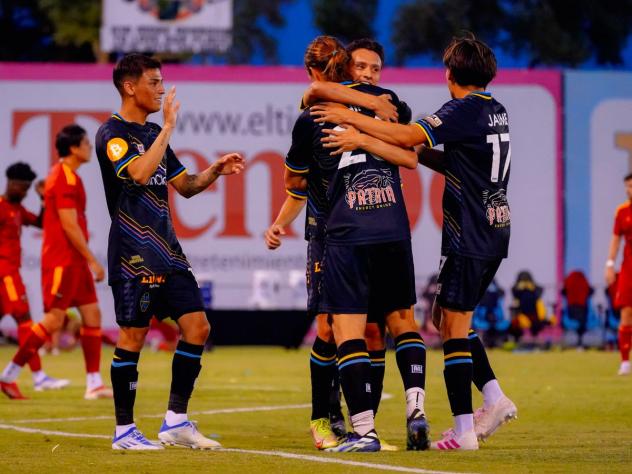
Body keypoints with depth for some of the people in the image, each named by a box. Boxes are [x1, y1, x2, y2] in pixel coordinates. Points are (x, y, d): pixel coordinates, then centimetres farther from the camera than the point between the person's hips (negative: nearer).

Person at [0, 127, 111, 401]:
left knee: (92, 314, 5)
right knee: (54, 319, -9)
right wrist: (93, 261, -17)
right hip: (61, 260, -10)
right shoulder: (63, 179, -15)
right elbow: (69, 226, -19)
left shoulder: (69, 177, 16)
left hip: (74, 261, 10)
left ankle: (94, 384, 4)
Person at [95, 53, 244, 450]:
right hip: (133, 254, -8)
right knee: (133, 336, -4)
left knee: (198, 327, 1)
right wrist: (169, 127, -21)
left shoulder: (153, 133, 18)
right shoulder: (112, 134, -8)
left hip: (167, 251, 8)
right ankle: (124, 430, 4)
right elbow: (140, 173, -26)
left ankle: (176, 421, 8)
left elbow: (185, 185, 24)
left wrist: (216, 171, 6)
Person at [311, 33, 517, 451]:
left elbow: (409, 136, -23)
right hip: (495, 232, 9)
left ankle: (464, 431, -7)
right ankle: (495, 399, 13)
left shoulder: (466, 109, -14)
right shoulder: (494, 110, 13)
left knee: (454, 327, -5)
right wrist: (420, 155, 10)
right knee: (447, 318, 18)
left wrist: (351, 118, -17)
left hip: (470, 237, -9)